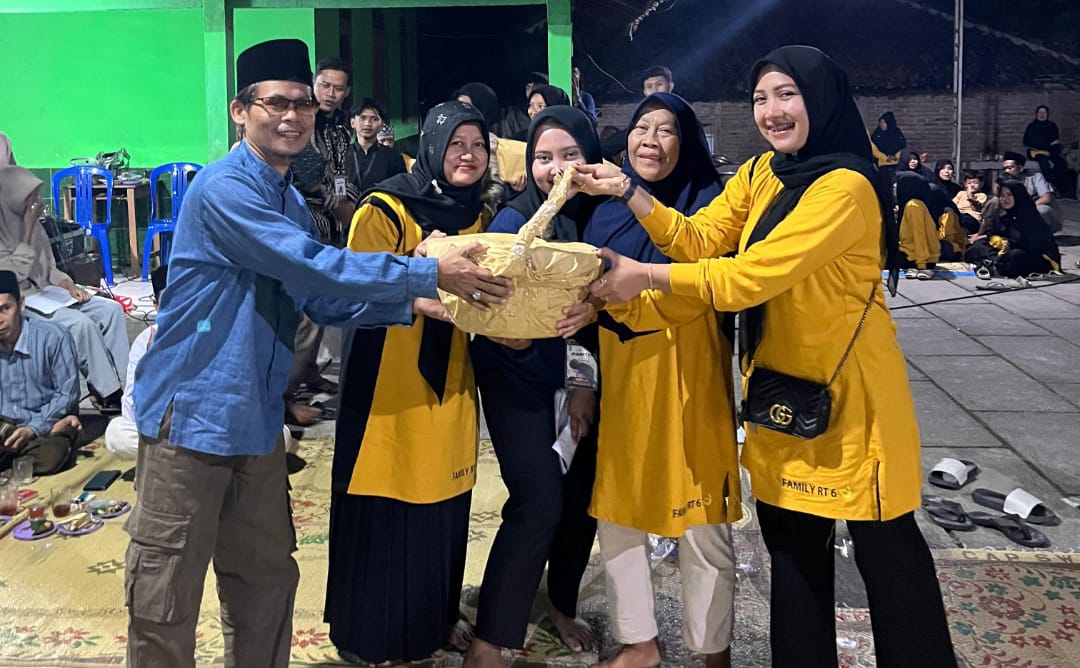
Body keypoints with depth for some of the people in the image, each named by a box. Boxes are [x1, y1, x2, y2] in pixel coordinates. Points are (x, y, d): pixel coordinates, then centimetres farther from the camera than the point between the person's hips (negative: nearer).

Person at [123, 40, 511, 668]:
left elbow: (321, 298, 11)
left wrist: (410, 305, -3)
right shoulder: (224, 187, -16)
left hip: (258, 420, 8)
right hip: (192, 409, -8)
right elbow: (315, 266, -25)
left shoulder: (292, 201, 12)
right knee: (166, 595, 2)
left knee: (266, 580, 17)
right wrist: (432, 274, -21)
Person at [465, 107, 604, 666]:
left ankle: (561, 603, 38)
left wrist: (589, 383, -3)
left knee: (585, 491, 12)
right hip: (517, 378, -5)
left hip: (571, 373, 5)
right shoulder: (514, 221, -15)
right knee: (539, 503, -10)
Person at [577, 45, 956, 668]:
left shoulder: (846, 186, -20)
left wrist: (646, 276, -25)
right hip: (781, 386, 7)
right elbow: (698, 240, -1)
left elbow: (755, 275, -27)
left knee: (885, 549, 7)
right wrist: (630, 191, -12)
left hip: (849, 388, -7)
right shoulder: (759, 174, 6)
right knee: (792, 543, 16)